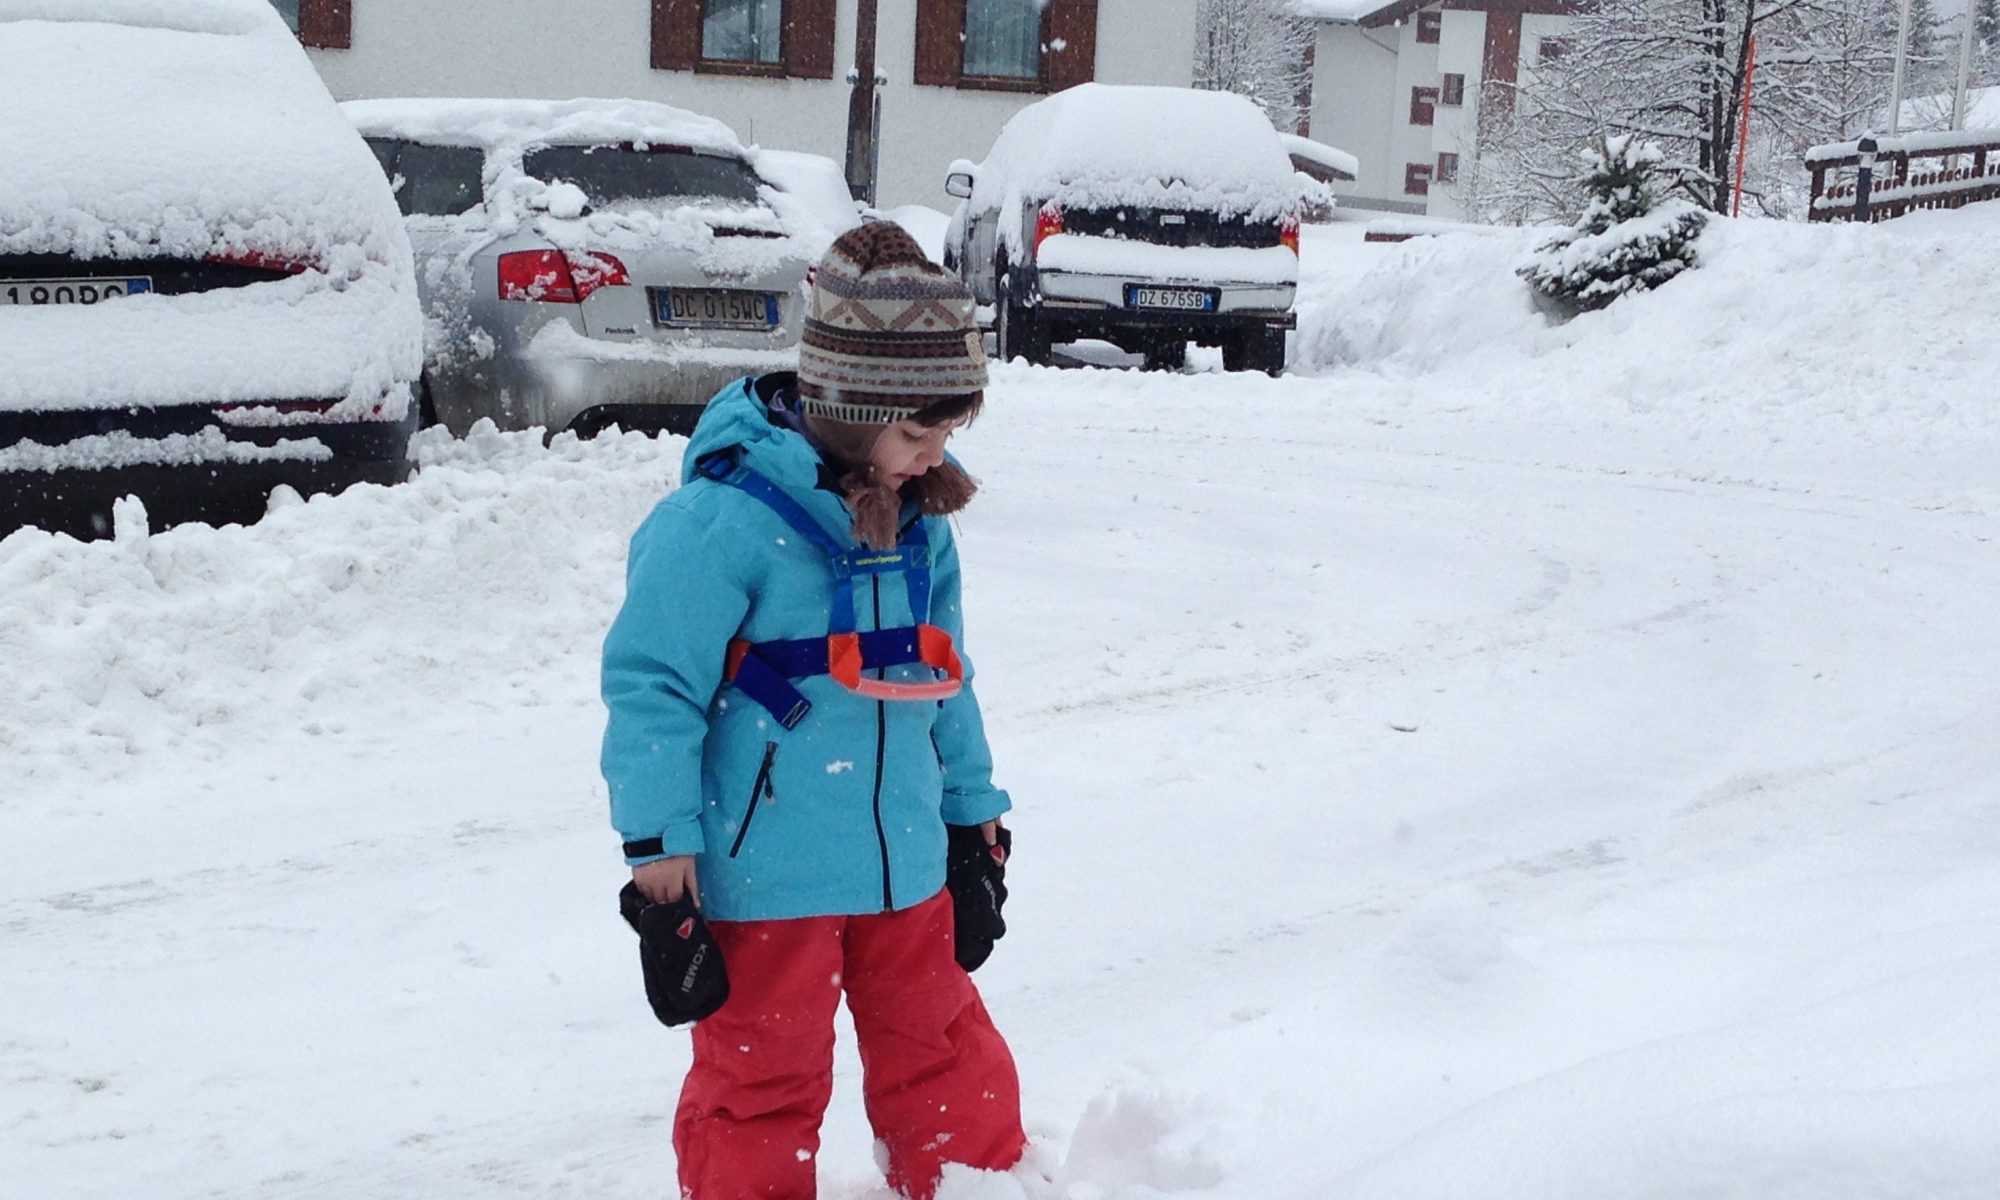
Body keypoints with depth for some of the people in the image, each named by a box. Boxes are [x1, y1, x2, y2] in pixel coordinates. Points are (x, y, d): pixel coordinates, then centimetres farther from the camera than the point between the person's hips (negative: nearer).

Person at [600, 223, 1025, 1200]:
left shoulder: (918, 520, 4)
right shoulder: (725, 517, -20)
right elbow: (651, 679, -16)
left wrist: (971, 803, 21)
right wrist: (660, 838, -15)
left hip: (903, 862, 6)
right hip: (764, 873, -6)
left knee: (943, 1057, 20)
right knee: (763, 1079, 9)